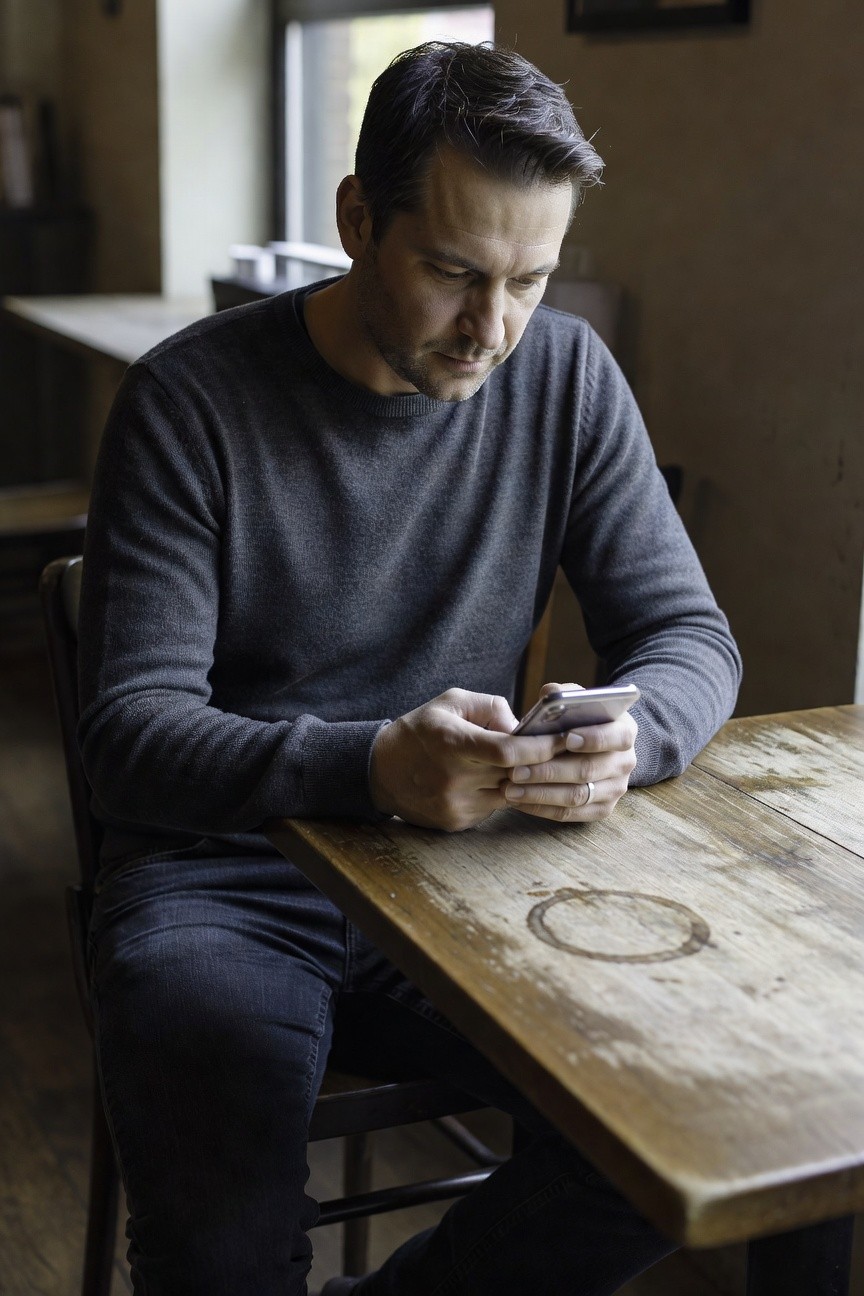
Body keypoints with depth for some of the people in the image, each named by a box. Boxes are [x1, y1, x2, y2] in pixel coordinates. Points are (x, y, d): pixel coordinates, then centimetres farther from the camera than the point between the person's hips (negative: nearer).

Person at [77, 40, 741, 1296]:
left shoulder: (567, 377, 1)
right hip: (223, 880, -3)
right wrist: (370, 768, -35)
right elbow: (131, 725, -16)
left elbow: (692, 636, 2)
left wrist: (627, 738, -23)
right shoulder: (190, 400, -11)